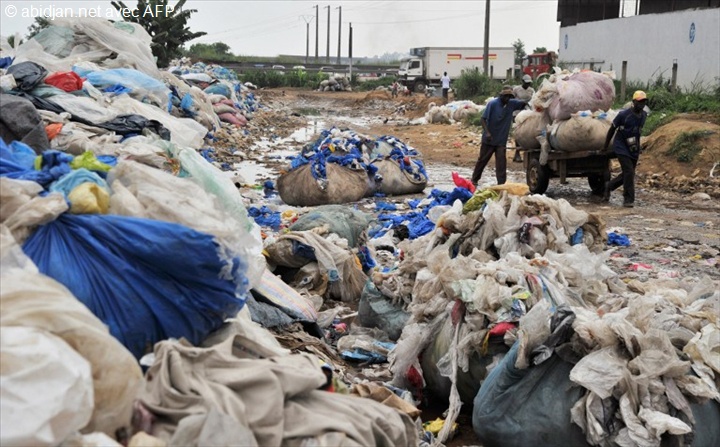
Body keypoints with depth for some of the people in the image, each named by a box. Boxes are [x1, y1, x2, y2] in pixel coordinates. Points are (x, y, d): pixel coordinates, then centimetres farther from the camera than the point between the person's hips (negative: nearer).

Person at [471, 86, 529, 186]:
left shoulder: (511, 104, -1)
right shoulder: (492, 104, -14)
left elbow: (524, 103, 1)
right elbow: (482, 119, -15)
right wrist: (487, 132, -25)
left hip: (501, 140, 3)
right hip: (489, 139, -3)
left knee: (501, 161, -5)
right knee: (482, 159, 9)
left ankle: (501, 184, -4)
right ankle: (474, 179, 25)